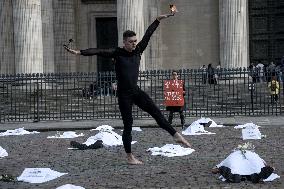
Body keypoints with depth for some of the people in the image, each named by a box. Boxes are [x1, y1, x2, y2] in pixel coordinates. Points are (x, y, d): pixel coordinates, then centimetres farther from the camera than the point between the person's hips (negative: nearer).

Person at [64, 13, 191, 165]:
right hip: (124, 94, -5)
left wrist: (158, 20, 23)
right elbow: (98, 51, -18)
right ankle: (130, 157, 8)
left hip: (136, 91, 5)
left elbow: (147, 35, 14)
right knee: (128, 126, 0)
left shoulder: (138, 50, 5)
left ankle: (176, 135, 1)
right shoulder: (117, 53, -8)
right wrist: (79, 52, -29)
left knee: (156, 112, -4)